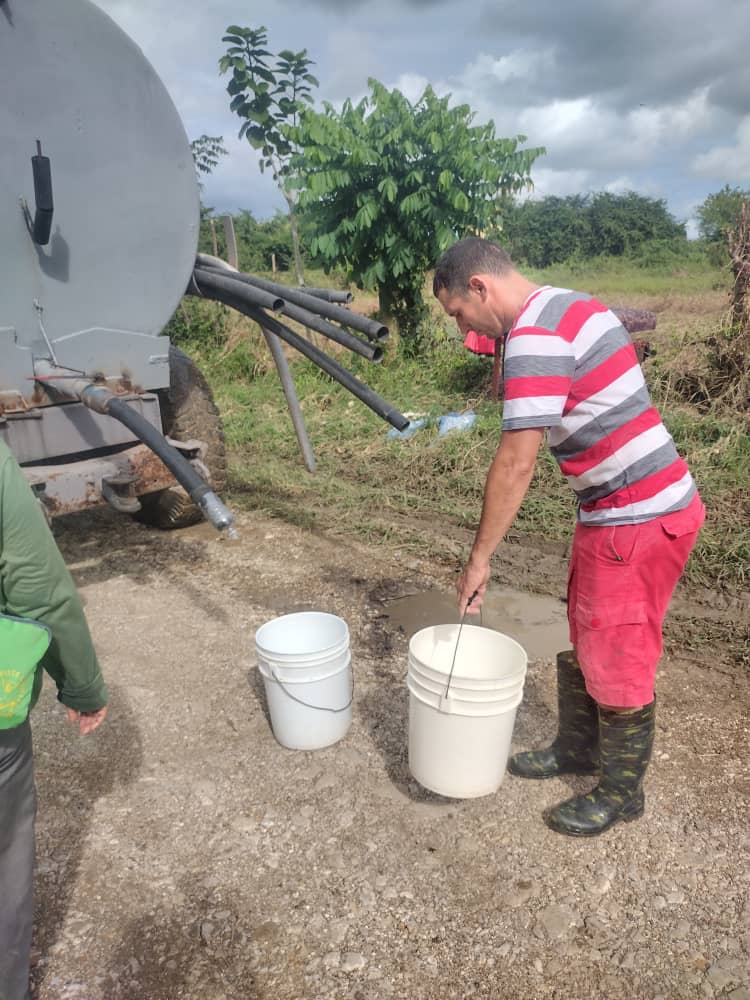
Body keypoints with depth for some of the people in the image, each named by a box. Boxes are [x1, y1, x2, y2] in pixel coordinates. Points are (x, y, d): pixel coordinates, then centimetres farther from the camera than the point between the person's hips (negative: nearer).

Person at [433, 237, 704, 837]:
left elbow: (516, 462, -23)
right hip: (641, 506, 10)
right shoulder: (574, 306, 11)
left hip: (637, 520, -10)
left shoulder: (534, 334, -20)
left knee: (617, 664, 6)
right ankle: (577, 750, 41)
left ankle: (621, 793, 28)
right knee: (583, 644, 21)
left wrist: (479, 558, -14)